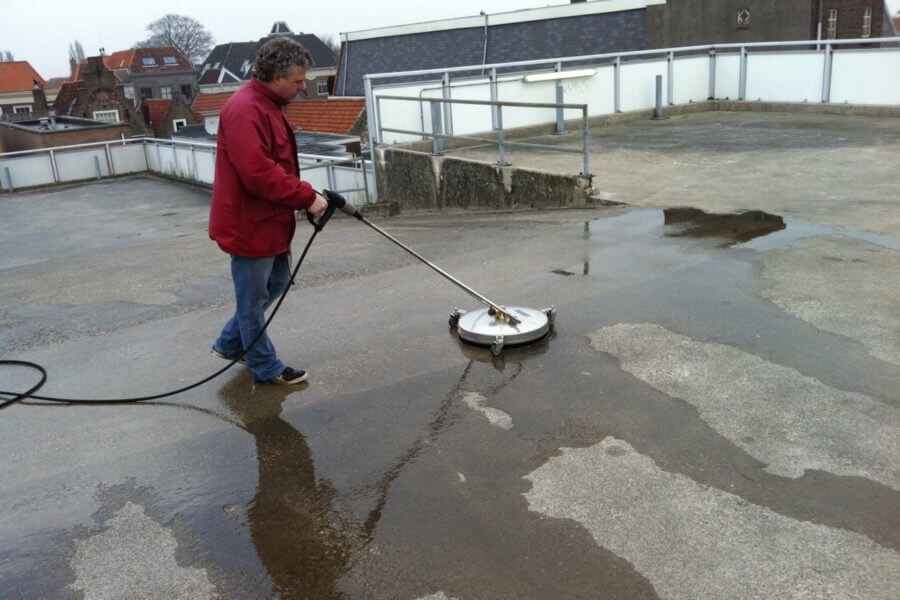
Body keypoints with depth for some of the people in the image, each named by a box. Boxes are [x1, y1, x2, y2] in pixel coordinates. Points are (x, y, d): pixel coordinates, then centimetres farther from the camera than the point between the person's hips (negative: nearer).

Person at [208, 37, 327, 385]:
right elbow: (258, 172, -30)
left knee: (277, 282, 21)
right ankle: (266, 369, 19)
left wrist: (303, 195, 11)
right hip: (249, 223, -11)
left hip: (268, 220, 11)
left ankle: (229, 343, 35)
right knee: (254, 298, 4)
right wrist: (306, 197, -23)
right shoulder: (245, 109, -22)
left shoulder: (266, 105, 13)